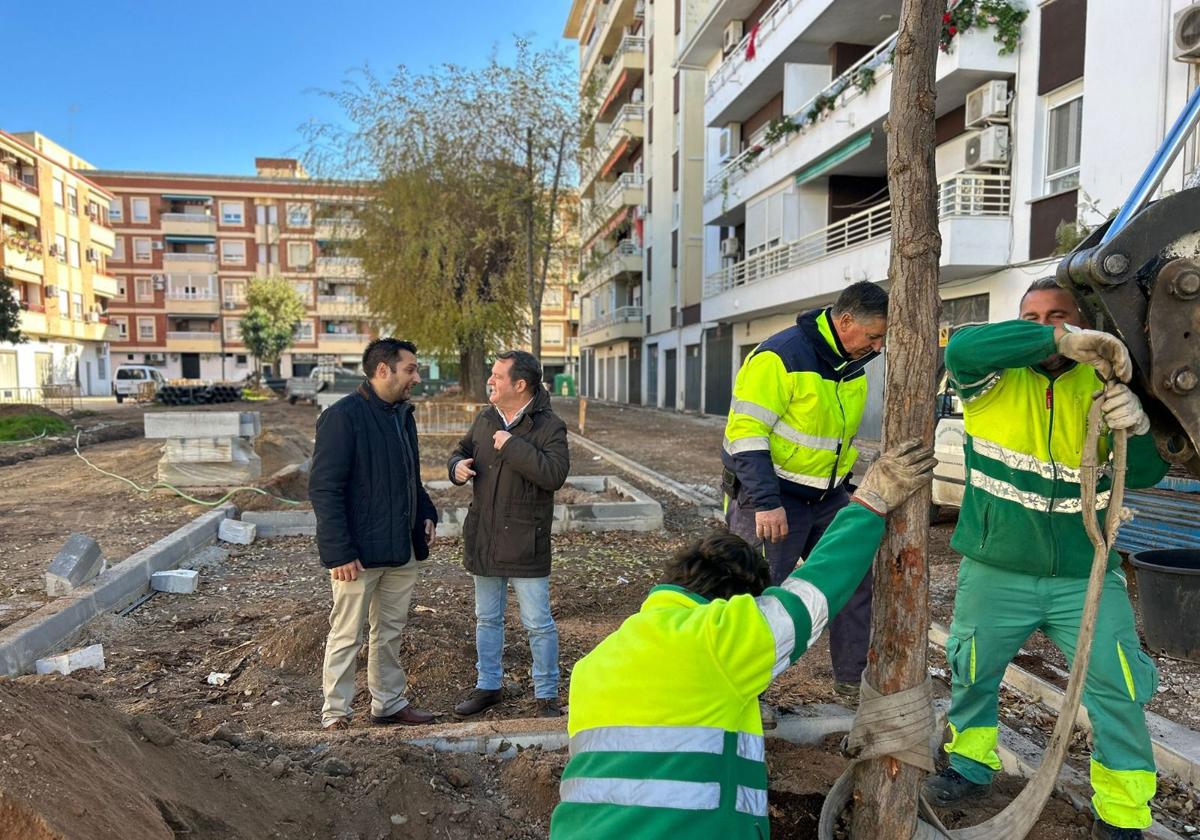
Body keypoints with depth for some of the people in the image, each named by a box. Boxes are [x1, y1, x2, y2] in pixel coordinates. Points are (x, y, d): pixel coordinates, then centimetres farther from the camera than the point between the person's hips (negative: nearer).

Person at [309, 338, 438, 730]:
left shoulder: (402, 414, 11)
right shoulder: (342, 416, -16)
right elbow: (324, 489, -19)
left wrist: (426, 514, 8)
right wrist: (340, 552, -22)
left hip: (401, 549, 8)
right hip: (359, 553, -8)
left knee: (390, 631, 18)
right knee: (346, 635, 5)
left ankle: (390, 703, 32)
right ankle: (335, 715, 20)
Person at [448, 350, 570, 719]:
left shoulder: (549, 426, -13)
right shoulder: (485, 419, 6)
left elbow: (554, 474, -27)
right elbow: (462, 450, 21)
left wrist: (512, 446, -25)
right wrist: (457, 465, -2)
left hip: (525, 543, -6)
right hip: (483, 539, 6)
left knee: (538, 623, 4)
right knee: (487, 619, 19)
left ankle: (546, 694, 19)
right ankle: (488, 686, 35)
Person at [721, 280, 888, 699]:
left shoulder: (853, 364, 7)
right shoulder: (781, 356, -20)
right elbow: (745, 430, -24)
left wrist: (844, 483, 16)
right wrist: (766, 502, -28)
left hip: (828, 496, 8)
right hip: (773, 497, -8)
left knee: (856, 579, 10)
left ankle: (852, 677, 26)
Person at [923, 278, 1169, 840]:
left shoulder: (1101, 384, -2)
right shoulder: (996, 377, -7)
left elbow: (1143, 474, -8)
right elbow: (961, 349, -31)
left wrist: (1137, 429, -31)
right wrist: (1062, 342, -41)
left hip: (1087, 578, 1)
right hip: (995, 573, 0)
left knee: (1118, 694, 0)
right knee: (972, 675, 16)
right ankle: (971, 767, 41)